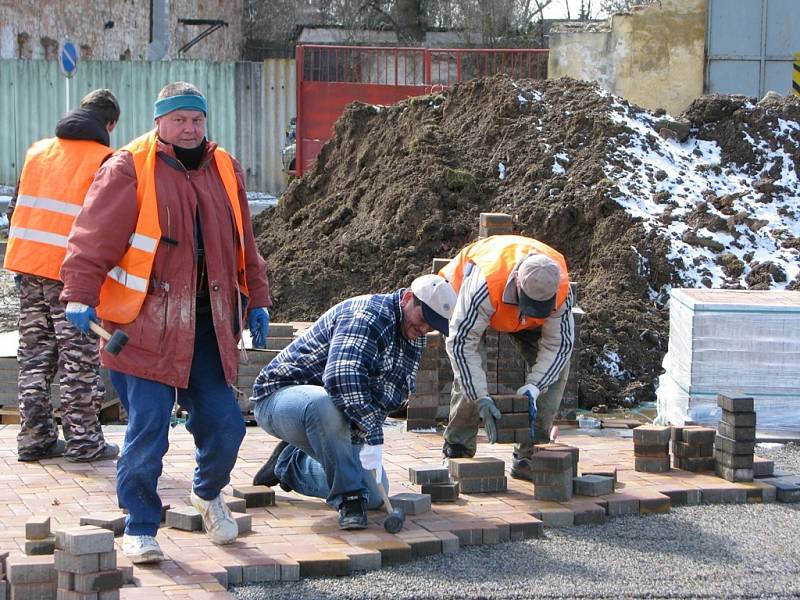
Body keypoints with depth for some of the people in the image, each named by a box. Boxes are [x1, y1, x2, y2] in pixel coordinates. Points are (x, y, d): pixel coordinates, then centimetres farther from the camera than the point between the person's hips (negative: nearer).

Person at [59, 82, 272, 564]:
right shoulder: (129, 170, -6)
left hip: (209, 325, 5)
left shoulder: (225, 170, 12)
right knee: (148, 430, -6)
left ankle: (209, 493, 38)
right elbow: (95, 236, -11)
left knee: (224, 424, 7)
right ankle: (140, 528, 11)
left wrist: (256, 299, 19)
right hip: (146, 327, -5)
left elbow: (244, 244, 21)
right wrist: (81, 294, -21)